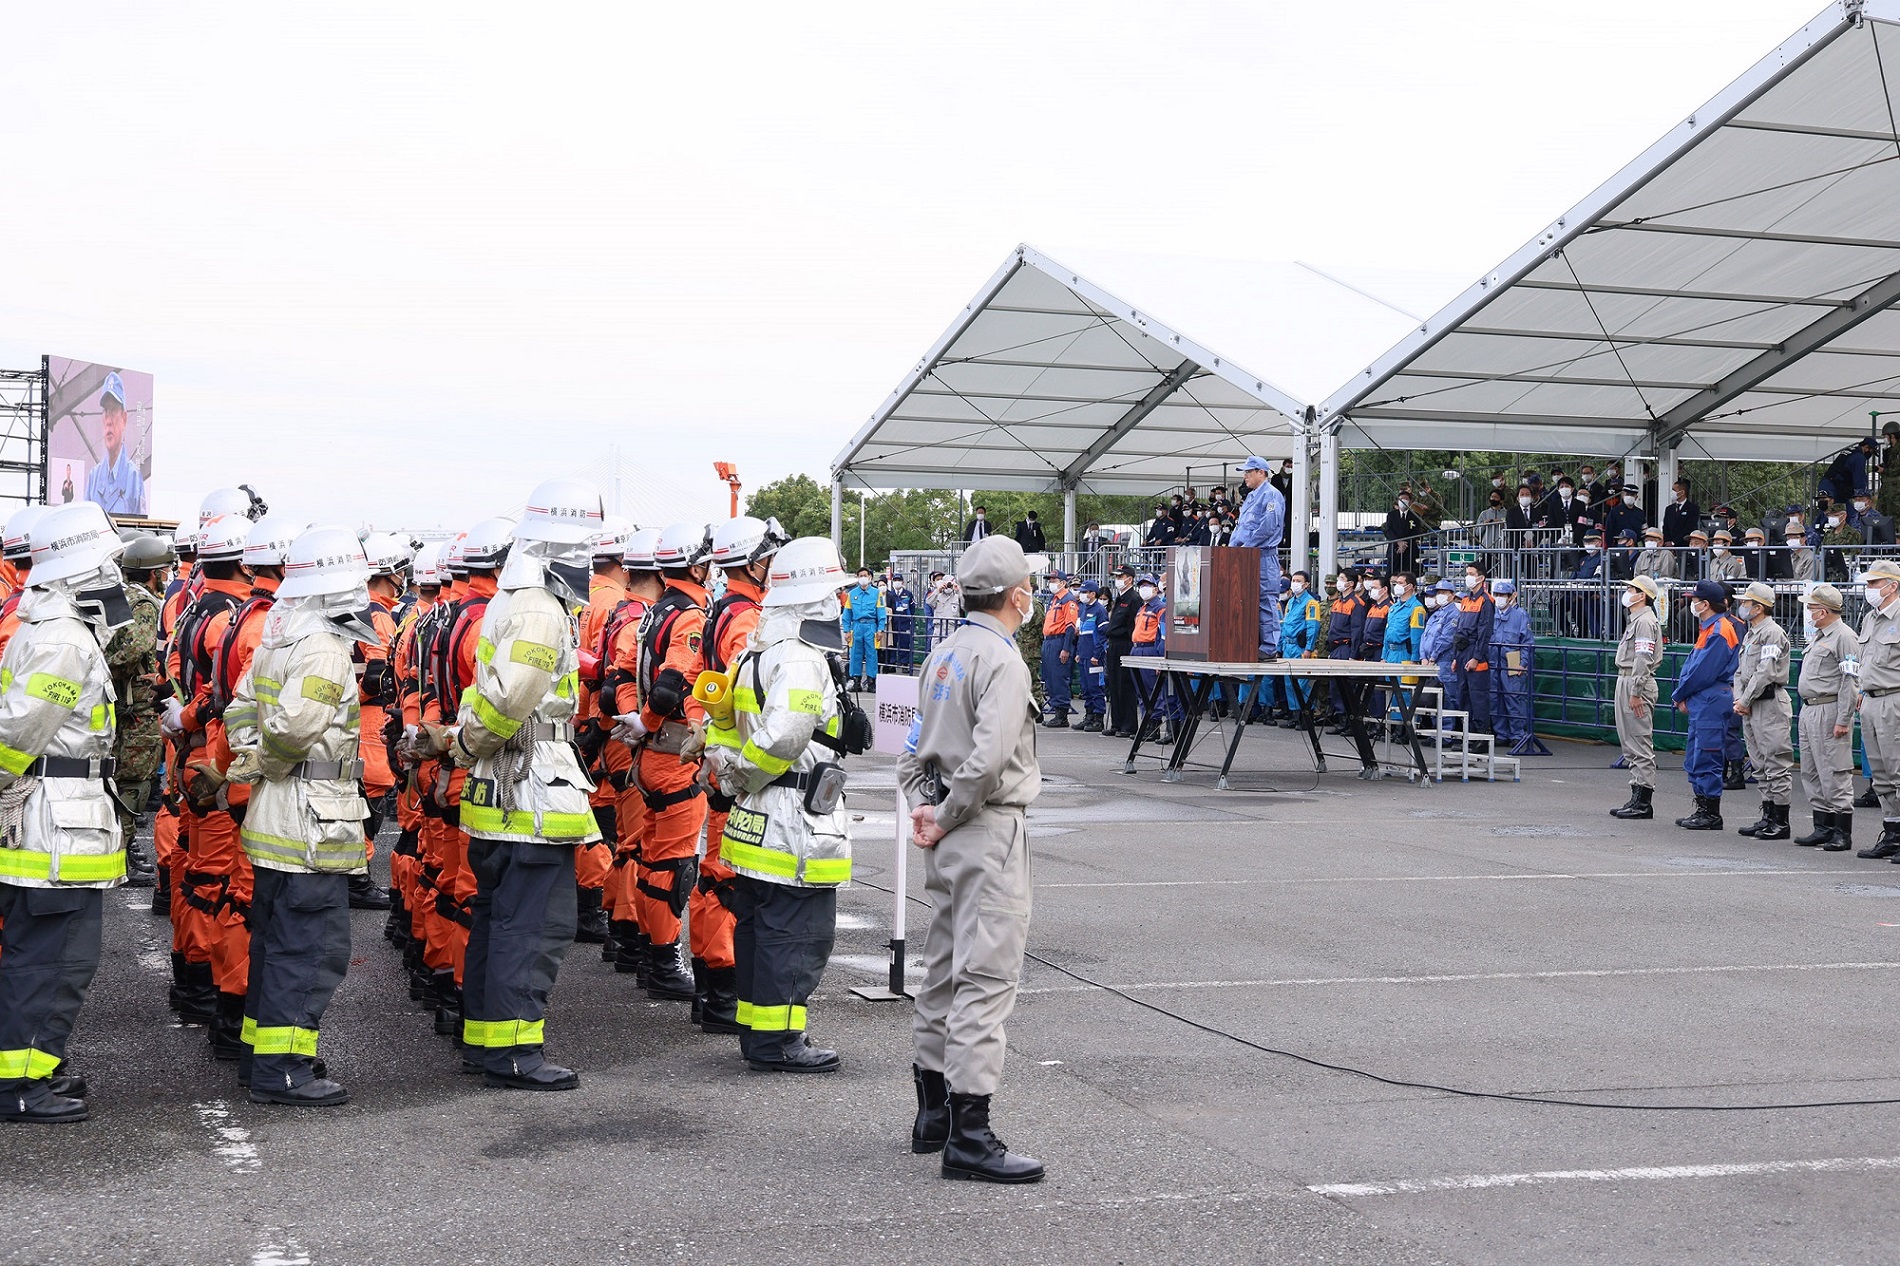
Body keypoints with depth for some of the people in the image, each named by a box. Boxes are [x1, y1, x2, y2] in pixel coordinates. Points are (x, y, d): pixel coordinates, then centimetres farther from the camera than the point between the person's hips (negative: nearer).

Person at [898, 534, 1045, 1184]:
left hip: (949, 836, 10)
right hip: (988, 835, -9)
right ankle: (969, 1135, -9)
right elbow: (988, 758, -25)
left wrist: (924, 806, 6)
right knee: (986, 977, -8)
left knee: (944, 969, 17)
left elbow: (914, 748, 16)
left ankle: (933, 1112, 27)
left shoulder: (942, 654, 13)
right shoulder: (1002, 661, -15)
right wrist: (946, 815, -13)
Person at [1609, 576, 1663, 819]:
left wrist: (1635, 692, -23)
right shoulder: (1634, 619, 20)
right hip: (1626, 681, 11)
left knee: (1640, 743, -9)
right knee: (1630, 742, 14)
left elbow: (1643, 659, -21)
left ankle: (1643, 802, -9)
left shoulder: (1645, 621, -14)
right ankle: (1637, 797, 19)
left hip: (1637, 684, -11)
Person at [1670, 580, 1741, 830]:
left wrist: (1679, 695, -7)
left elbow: (1702, 671, -18)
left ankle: (1711, 815, -1)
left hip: (1712, 703, -11)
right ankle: (1702, 810, 21)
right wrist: (1682, 696, 5)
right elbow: (1691, 665, 17)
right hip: (1700, 702, 11)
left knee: (1707, 758, -6)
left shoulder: (1719, 631, -16)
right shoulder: (1707, 629, 17)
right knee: (1696, 759, 14)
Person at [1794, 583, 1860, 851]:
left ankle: (1843, 832, -5)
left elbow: (1850, 680, -17)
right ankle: (1823, 828, 19)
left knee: (1835, 774, -8)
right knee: (1811, 773, 12)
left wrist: (1843, 720, -21)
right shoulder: (1816, 636, 18)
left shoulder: (1844, 637, -12)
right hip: (1808, 710, 10)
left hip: (1829, 711, -10)